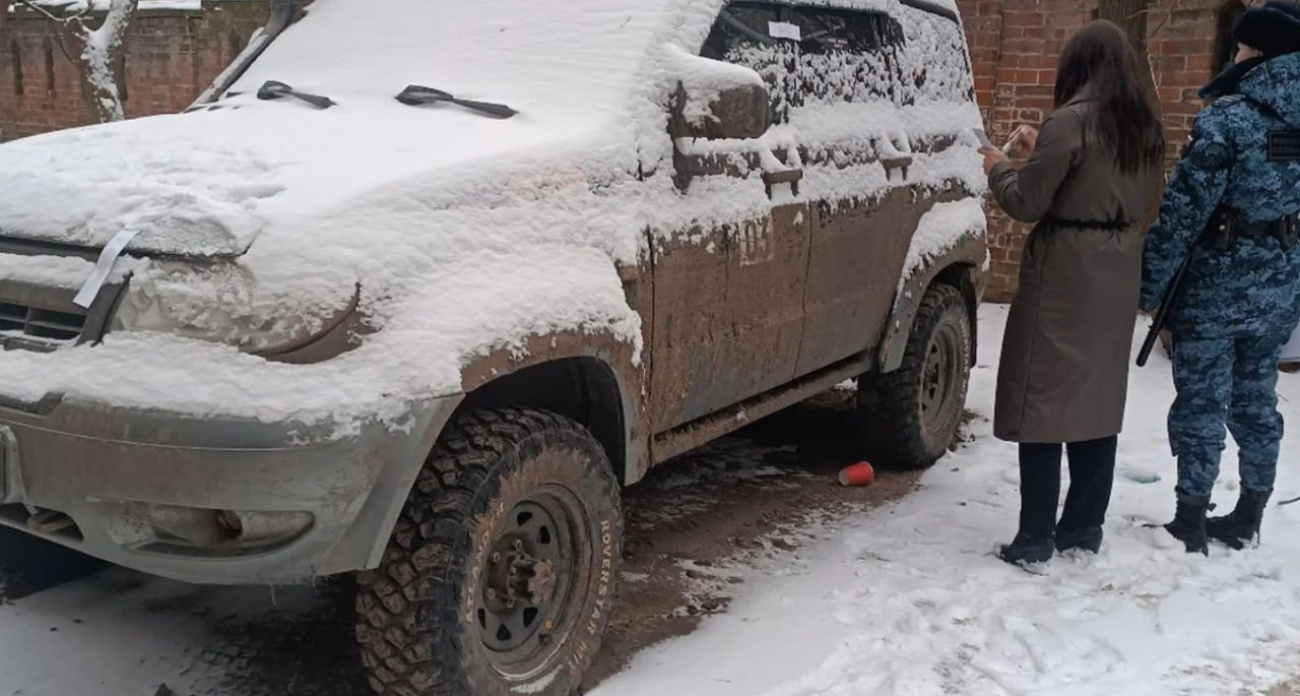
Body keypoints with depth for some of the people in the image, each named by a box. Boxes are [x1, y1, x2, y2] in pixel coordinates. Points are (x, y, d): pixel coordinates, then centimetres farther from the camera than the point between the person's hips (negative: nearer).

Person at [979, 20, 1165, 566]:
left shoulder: (1070, 122, -15)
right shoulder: (1144, 129, 10)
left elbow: (1027, 202, -13)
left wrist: (997, 167, 6)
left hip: (1066, 271, -8)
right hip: (1117, 272, 8)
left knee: (1044, 399, -2)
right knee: (1098, 398, 13)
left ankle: (1036, 538, 1)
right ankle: (1083, 530, 21)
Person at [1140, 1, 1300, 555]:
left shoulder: (1228, 118, -17)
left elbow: (1183, 210, -18)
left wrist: (1147, 285, -12)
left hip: (1219, 285, -7)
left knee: (1202, 403, 2)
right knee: (1255, 397, 17)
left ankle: (1190, 524, 9)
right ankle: (1248, 516, 28)